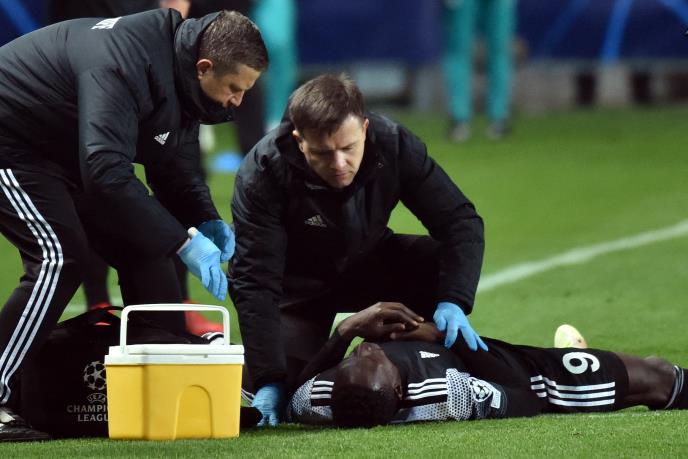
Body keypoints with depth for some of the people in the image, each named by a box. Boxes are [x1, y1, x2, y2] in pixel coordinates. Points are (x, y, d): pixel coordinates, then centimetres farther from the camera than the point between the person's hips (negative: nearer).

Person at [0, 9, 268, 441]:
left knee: (142, 248, 2)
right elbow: (107, 172, -41)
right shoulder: (124, 65, -35)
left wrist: (206, 220, -10)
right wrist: (183, 240, -38)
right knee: (61, 256, -23)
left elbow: (176, 167, 10)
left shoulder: (181, 80, -3)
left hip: (66, 153, 10)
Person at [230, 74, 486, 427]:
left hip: (369, 264, 3)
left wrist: (453, 302, -36)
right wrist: (268, 381, -38)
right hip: (299, 285, -3)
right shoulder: (263, 173, -32)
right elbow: (255, 282, -32)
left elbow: (460, 222, -20)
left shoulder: (394, 145, -25)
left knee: (443, 266, -25)